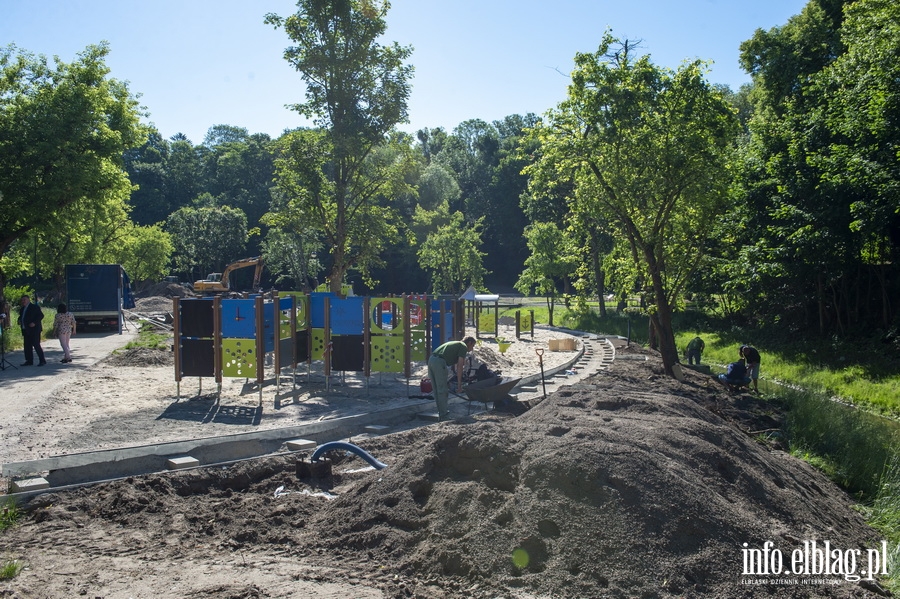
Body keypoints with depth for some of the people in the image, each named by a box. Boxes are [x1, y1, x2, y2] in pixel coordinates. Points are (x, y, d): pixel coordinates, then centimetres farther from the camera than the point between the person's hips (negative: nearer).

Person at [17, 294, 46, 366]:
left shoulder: (34, 307, -5)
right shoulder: (22, 309, 18)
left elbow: (41, 315, -12)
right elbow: (21, 316, 30)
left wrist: (34, 323, -22)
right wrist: (19, 320, 7)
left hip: (34, 329, -8)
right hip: (26, 330, 8)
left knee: (36, 345, -10)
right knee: (27, 346, 7)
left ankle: (42, 360, -5)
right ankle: (29, 361, 13)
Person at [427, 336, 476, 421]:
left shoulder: (456, 344, 31)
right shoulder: (463, 346, 5)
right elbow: (459, 365, -3)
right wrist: (459, 382, 0)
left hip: (431, 360, 9)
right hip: (439, 363, -9)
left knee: (437, 390, 14)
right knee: (442, 390, -2)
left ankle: (441, 413, 21)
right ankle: (444, 415, 1)